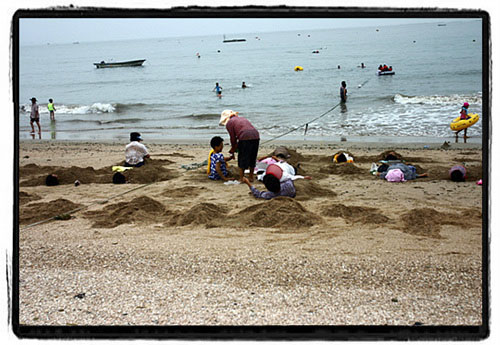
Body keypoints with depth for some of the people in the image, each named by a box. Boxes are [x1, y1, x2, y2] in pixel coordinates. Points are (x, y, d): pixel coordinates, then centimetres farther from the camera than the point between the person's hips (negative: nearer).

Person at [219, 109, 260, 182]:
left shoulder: (229, 123, 10)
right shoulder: (242, 119, 31)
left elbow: (233, 138, 11)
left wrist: (233, 148, 26)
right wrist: (236, 146, 34)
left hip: (245, 138, -7)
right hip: (256, 136, 7)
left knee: (242, 158, 6)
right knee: (252, 158, 18)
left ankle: (241, 178, 8)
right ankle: (251, 177, 26)